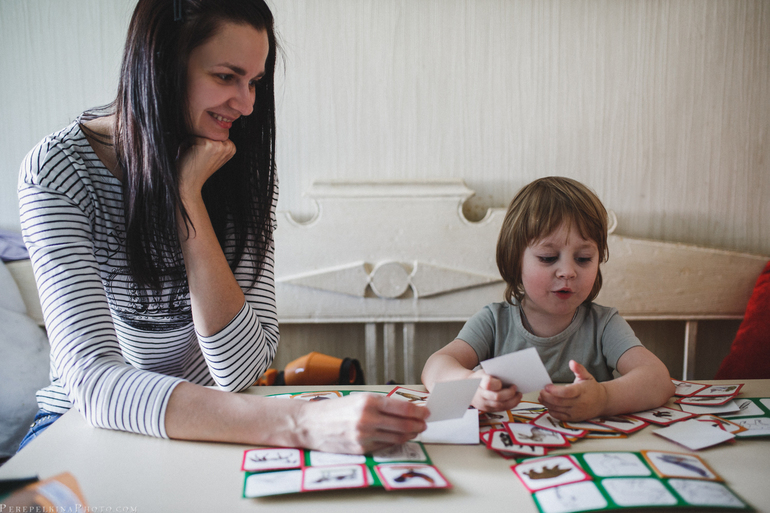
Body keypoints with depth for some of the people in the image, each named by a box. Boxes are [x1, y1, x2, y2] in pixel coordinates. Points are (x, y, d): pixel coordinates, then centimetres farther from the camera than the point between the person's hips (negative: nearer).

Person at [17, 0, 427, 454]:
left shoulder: (245, 171, -7)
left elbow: (240, 371, -16)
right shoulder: (60, 170, -16)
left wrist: (188, 195, -22)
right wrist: (299, 423, -44)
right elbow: (95, 382, -29)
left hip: (199, 425, 1)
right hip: (88, 423, 0)